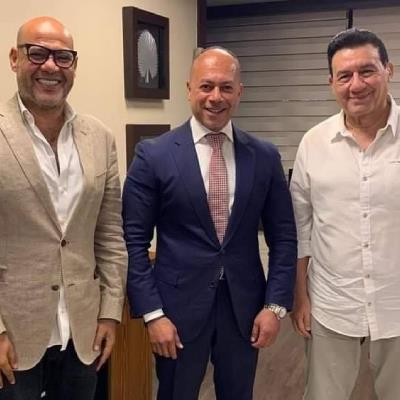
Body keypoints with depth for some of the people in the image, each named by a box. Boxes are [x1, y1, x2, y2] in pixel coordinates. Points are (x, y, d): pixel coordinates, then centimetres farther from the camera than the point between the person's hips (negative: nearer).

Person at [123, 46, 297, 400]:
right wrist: (152, 313, -10)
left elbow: (283, 237, 4)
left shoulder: (265, 156, 1)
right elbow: (134, 241, -6)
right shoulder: (153, 155, -7)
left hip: (245, 307, 3)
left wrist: (275, 305, -2)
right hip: (179, 307, -2)